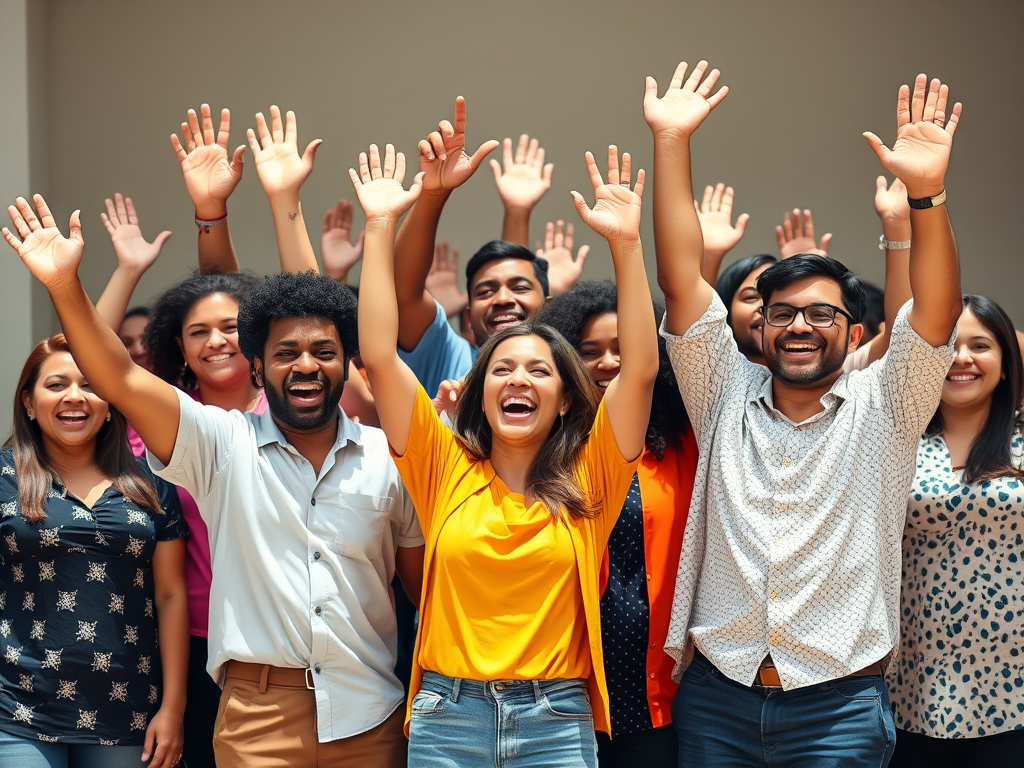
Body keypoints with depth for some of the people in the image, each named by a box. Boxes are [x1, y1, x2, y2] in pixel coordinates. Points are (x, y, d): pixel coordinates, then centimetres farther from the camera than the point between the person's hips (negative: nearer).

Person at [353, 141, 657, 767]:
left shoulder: (588, 479, 3)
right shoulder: (447, 468, 5)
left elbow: (642, 368, -6)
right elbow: (380, 356, -1)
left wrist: (626, 242, -12)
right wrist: (381, 227, -4)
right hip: (447, 716, 1)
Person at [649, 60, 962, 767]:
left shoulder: (881, 410, 2)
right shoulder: (728, 398, 7)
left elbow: (939, 309, -12)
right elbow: (682, 280, 0)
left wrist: (926, 191, -27)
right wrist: (671, 145, -8)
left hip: (839, 706, -2)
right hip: (716, 698, 2)